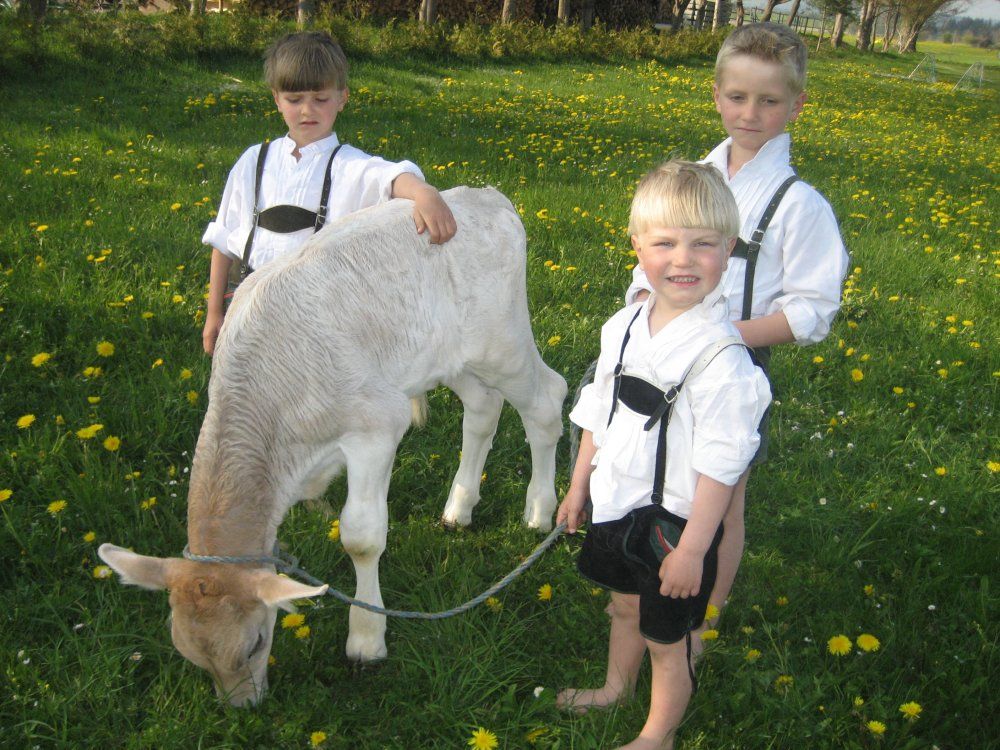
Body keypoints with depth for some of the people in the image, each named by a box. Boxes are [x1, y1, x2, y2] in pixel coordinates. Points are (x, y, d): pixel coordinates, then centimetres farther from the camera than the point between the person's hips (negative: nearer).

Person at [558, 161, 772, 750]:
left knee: (668, 636, 15)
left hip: (674, 520, -6)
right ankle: (617, 688, 56)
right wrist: (579, 487, 14)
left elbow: (719, 465, -22)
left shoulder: (721, 358, -26)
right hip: (617, 506, 6)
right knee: (625, 607, 29)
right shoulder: (625, 327, -5)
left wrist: (692, 551, -19)